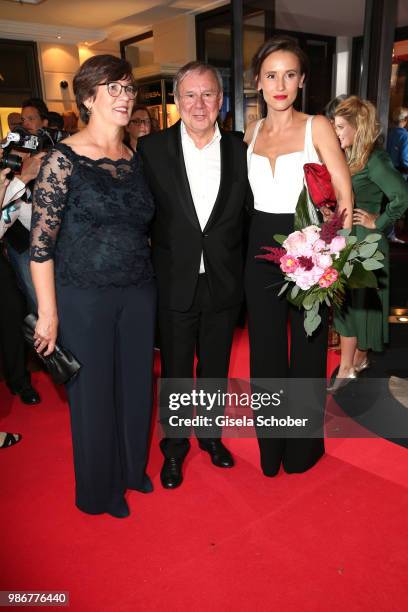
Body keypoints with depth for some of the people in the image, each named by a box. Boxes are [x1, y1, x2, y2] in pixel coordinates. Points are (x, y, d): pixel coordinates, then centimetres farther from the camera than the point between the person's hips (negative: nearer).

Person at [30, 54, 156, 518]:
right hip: (84, 297, -5)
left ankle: (131, 468, 40)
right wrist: (47, 314, -13)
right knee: (94, 390, 9)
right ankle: (100, 488, 33)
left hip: (138, 293, 5)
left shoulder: (135, 159, 7)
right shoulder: (63, 158, -10)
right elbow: (41, 242, -12)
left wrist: (148, 281, 10)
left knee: (135, 383, 15)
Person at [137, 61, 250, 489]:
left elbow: (247, 216, 4)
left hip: (224, 284, 2)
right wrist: (149, 269, -7)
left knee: (215, 367, 19)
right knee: (175, 372, 13)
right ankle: (174, 446, 35)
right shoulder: (151, 148, -6)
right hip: (175, 284, -2)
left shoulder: (239, 150, 0)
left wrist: (241, 272, 0)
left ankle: (211, 433, 43)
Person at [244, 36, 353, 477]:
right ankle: (270, 447, 32)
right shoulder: (251, 133, 8)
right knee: (265, 350, 11)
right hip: (261, 248, 4)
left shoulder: (317, 127, -4)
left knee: (307, 349, 8)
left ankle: (303, 448, 31)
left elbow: (344, 198, -7)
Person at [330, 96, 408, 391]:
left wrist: (379, 222, -18)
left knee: (355, 303, -1)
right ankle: (359, 359, 30)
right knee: (350, 303, 15)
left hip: (364, 244, -8)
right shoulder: (352, 157, 8)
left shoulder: (374, 160, -17)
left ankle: (348, 368, 10)